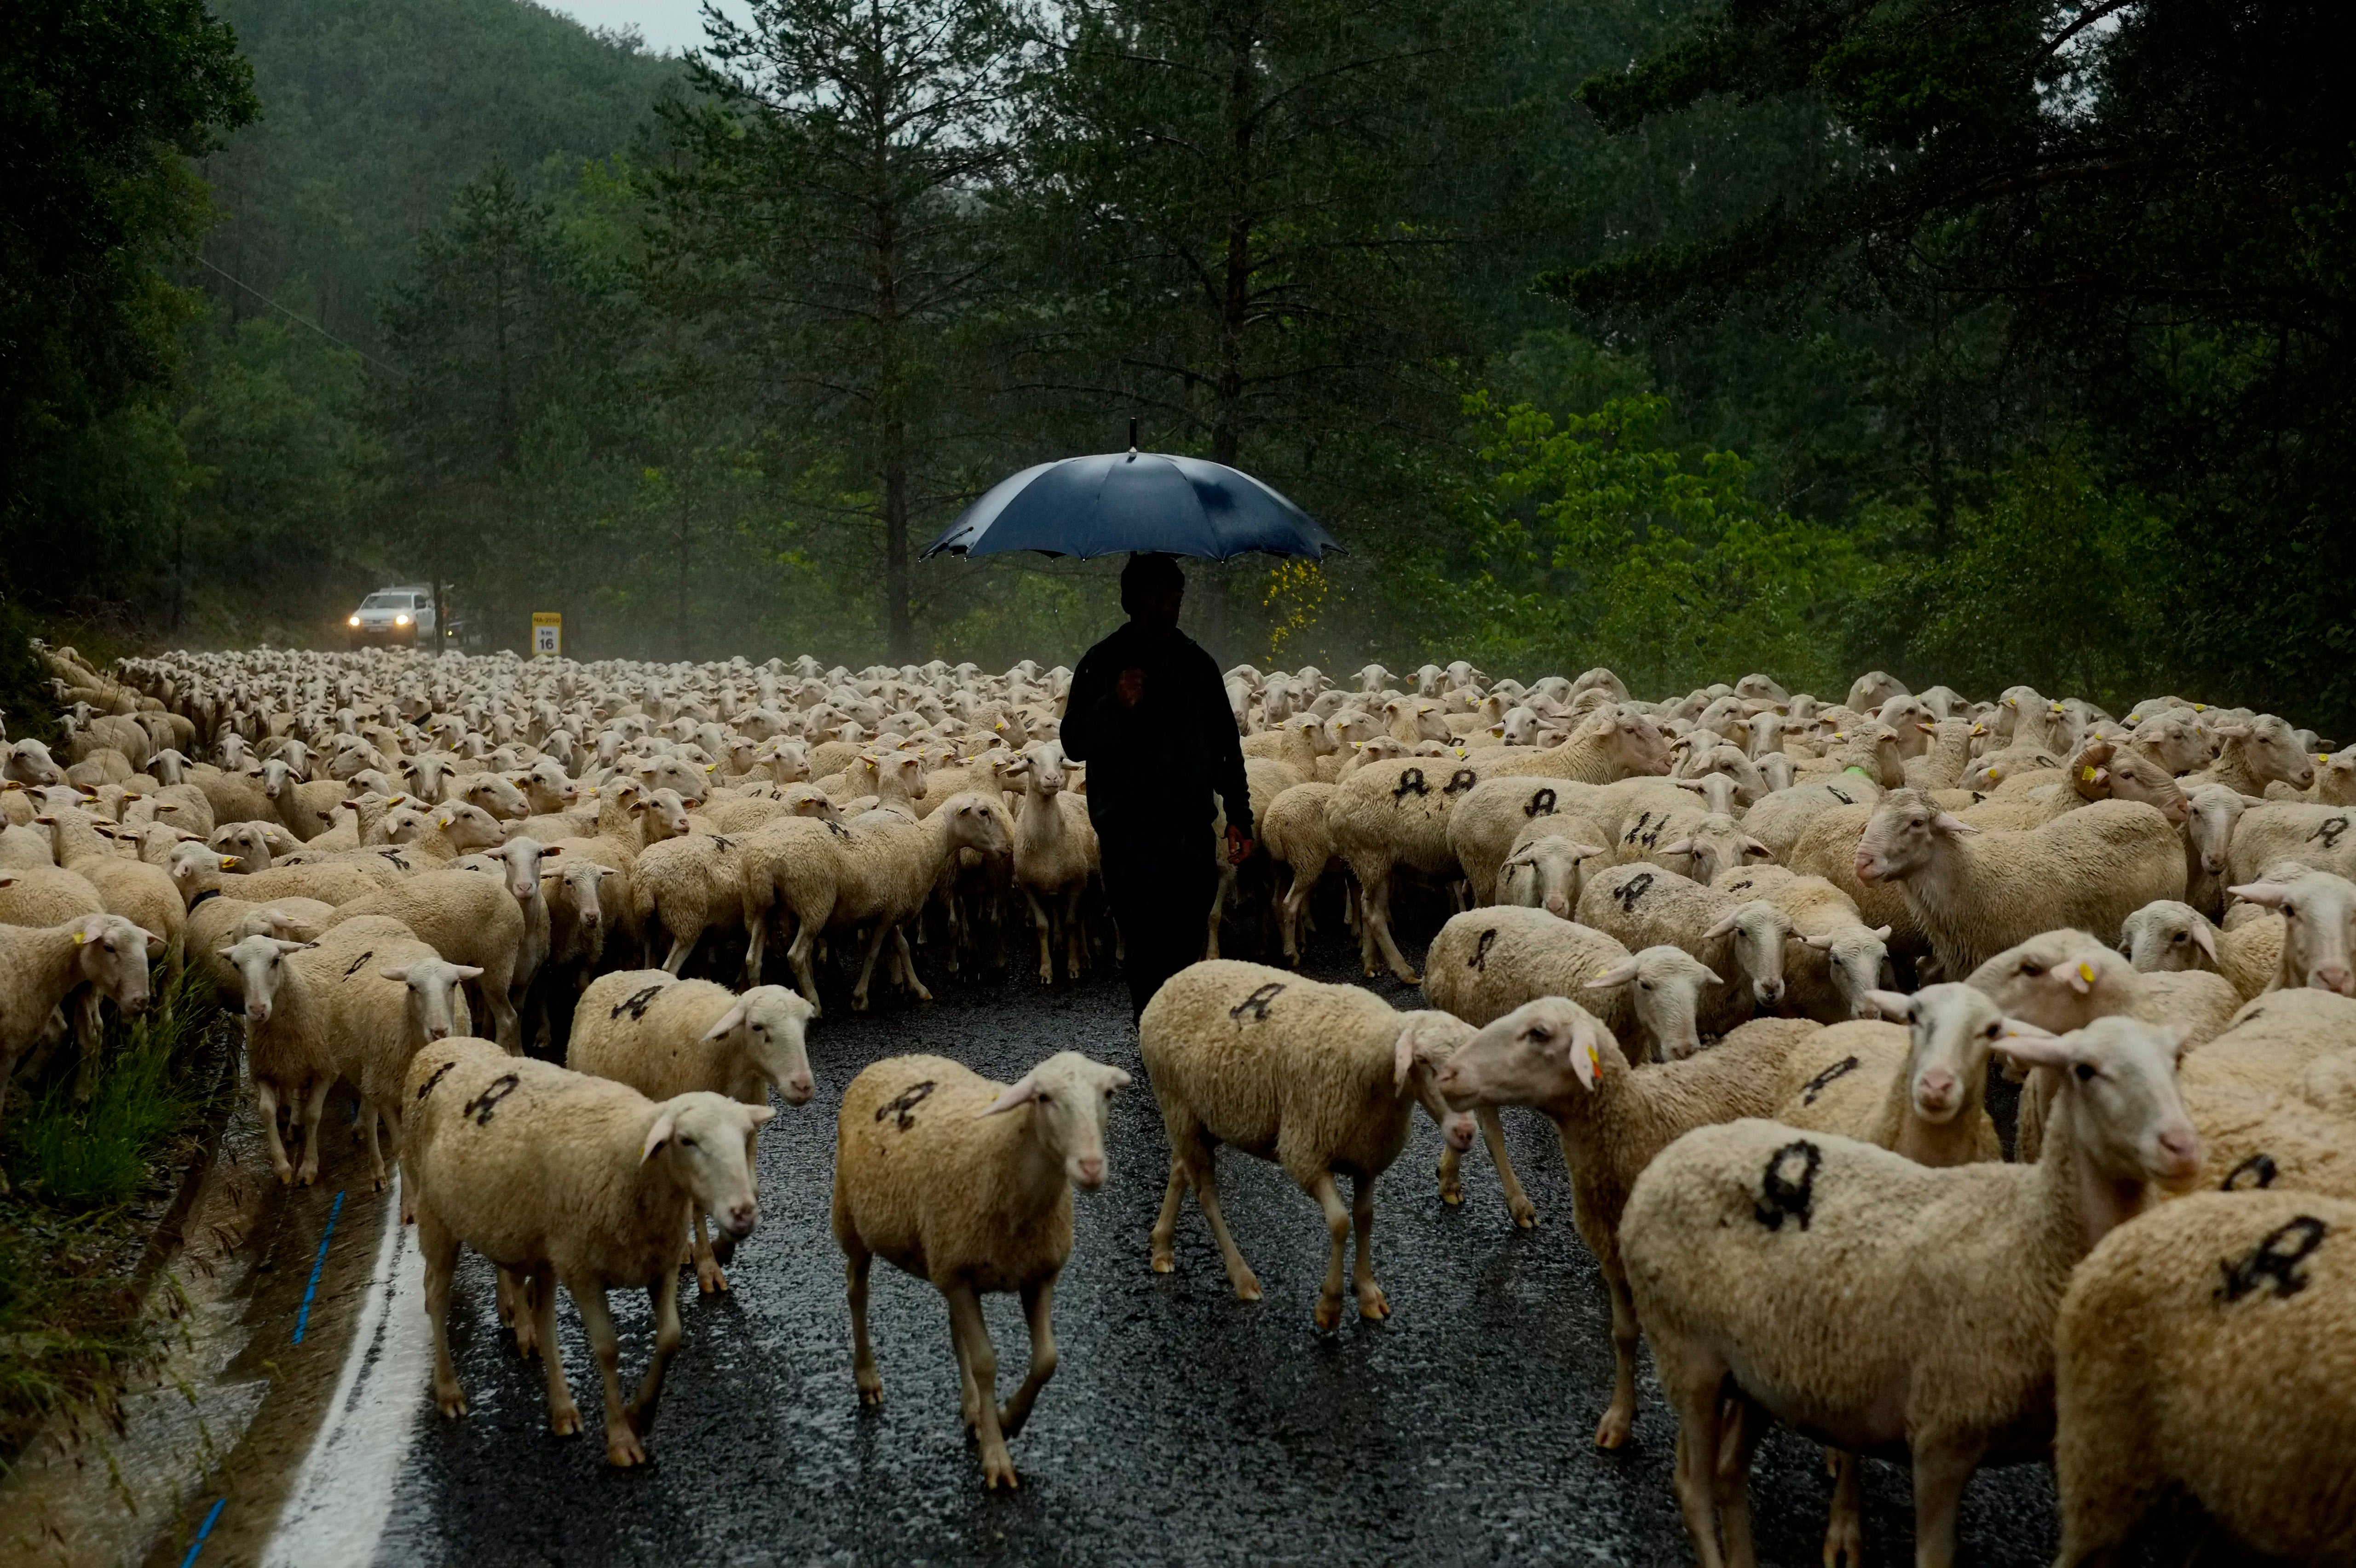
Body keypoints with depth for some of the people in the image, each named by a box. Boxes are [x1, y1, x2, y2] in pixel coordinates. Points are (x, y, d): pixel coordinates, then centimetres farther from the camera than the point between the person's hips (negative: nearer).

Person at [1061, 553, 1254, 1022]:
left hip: (1193, 834, 4)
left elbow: (1226, 746, 19)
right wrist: (1116, 705, -23)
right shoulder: (1103, 665, 0)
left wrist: (1239, 816, 13)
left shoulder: (1198, 664, 13)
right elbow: (1075, 744, -6)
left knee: (1187, 950, 5)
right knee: (1148, 956, -7)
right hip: (1130, 837, -4)